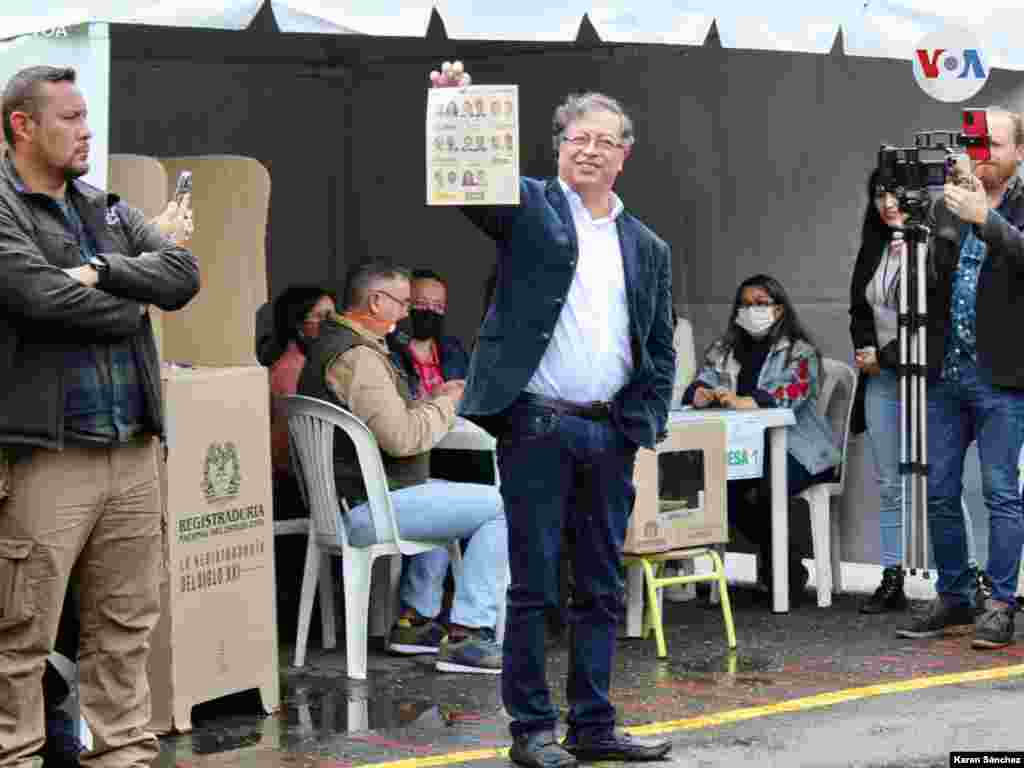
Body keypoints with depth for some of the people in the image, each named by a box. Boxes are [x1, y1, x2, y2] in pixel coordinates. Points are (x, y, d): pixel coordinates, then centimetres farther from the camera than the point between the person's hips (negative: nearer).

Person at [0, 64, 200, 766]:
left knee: (126, 627, 12)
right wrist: (131, 305, -3)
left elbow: (184, 276, 6)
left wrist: (103, 271, -9)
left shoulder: (108, 210, 17)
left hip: (133, 450, 7)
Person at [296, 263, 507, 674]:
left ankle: (416, 620, 29)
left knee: (446, 495, 34)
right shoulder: (357, 355, -20)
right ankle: (466, 636, -11)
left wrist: (430, 401, 15)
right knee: (499, 506, -10)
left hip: (340, 499, 11)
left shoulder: (330, 344, 16)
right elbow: (402, 437, -26)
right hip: (364, 508, -11)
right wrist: (444, 406, -9)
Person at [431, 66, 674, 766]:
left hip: (610, 435, 5)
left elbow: (661, 352, 15)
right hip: (536, 426, -4)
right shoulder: (528, 207, 3)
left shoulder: (647, 248, 15)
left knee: (603, 588, 9)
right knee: (534, 584, 1)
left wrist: (641, 425, 3)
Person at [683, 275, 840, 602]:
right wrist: (702, 394, -23)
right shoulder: (724, 351, 15)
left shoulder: (799, 351, 0)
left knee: (760, 489, -32)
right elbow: (698, 386, 4)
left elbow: (790, 394, -18)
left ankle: (786, 556, -4)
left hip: (795, 448, -4)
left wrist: (744, 401, -35)